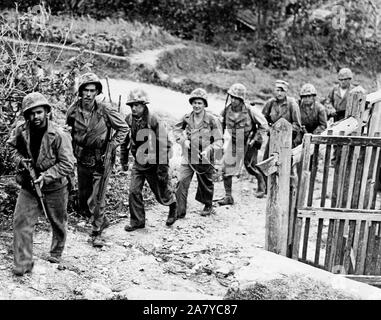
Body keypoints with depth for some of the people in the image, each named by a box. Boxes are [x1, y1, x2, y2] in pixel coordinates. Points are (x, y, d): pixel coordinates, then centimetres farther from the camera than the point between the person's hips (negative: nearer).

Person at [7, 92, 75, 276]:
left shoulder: (59, 135, -22)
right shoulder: (20, 131, -10)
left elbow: (67, 165, -20)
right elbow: (11, 146, 12)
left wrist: (46, 176, -26)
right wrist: (20, 159, -7)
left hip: (55, 186, -3)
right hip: (29, 184, 3)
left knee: (58, 222, 15)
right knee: (21, 221, -5)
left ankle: (56, 253, 41)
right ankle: (23, 264, 5)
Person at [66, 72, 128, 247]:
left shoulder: (104, 109, -14)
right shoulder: (73, 110, -6)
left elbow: (123, 128, -5)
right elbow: (68, 132, 13)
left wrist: (111, 146, -12)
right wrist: (73, 150, 5)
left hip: (100, 161, -4)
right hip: (82, 161, 4)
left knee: (96, 200, -7)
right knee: (83, 201, 15)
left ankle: (97, 232, 10)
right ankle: (102, 220, 39)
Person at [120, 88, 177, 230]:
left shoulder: (155, 121, -22)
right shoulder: (129, 120, -4)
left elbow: (165, 145, -20)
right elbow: (124, 141, 12)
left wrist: (163, 170, -21)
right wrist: (123, 160, 13)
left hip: (154, 164, -4)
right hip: (138, 163, 5)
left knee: (162, 194, 9)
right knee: (134, 191, -3)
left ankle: (173, 205, 42)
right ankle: (137, 221, 11)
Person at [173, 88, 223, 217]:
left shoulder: (212, 120, -11)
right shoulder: (187, 118, -1)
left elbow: (218, 142, -10)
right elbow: (176, 129, 17)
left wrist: (208, 150, -26)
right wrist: (183, 140, -1)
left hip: (205, 159, -2)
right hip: (188, 158, 2)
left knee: (206, 184, 16)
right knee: (181, 183, -9)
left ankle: (208, 206, 42)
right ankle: (179, 211, -1)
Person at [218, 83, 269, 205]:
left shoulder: (249, 111, -21)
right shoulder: (226, 110, -11)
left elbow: (264, 126, -11)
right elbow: (221, 125, 8)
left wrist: (255, 140, -16)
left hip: (249, 141, -3)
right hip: (234, 141, 3)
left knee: (249, 165, -5)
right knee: (227, 167, -5)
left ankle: (261, 182, 29)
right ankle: (228, 196, 5)